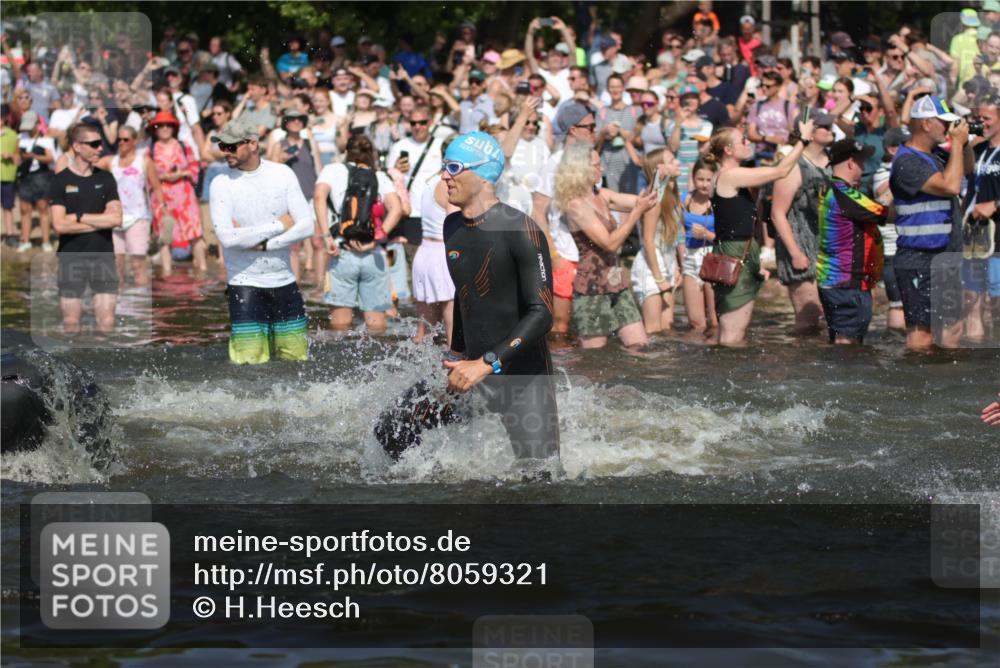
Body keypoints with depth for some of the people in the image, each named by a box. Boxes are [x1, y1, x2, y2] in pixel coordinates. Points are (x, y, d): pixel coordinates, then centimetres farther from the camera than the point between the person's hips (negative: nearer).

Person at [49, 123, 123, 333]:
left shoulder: (105, 179, 7)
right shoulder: (61, 181, -2)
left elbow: (116, 219, -4)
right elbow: (59, 225, -12)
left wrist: (79, 217, -8)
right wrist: (100, 221, -8)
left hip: (103, 257, 2)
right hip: (71, 259, -2)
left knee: (107, 322, -2)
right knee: (71, 323, 2)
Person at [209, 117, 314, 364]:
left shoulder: (282, 174, 1)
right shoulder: (222, 184, -6)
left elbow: (306, 226, -4)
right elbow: (227, 238, -17)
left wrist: (262, 244, -14)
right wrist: (279, 226, -12)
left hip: (284, 281, 3)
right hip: (244, 284, -3)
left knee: (297, 359, 7)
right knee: (250, 365, -10)